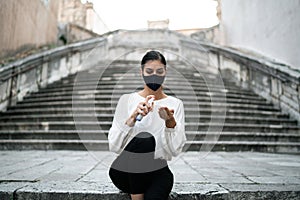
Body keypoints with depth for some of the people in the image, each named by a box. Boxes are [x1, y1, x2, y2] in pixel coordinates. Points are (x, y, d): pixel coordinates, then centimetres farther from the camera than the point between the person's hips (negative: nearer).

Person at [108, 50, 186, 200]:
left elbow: (175, 150, -7)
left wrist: (170, 121, -23)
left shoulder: (175, 104, 1)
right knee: (143, 138, -31)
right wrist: (132, 118, -23)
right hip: (125, 171, 2)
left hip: (157, 171, -1)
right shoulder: (126, 99, -2)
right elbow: (114, 146, -10)